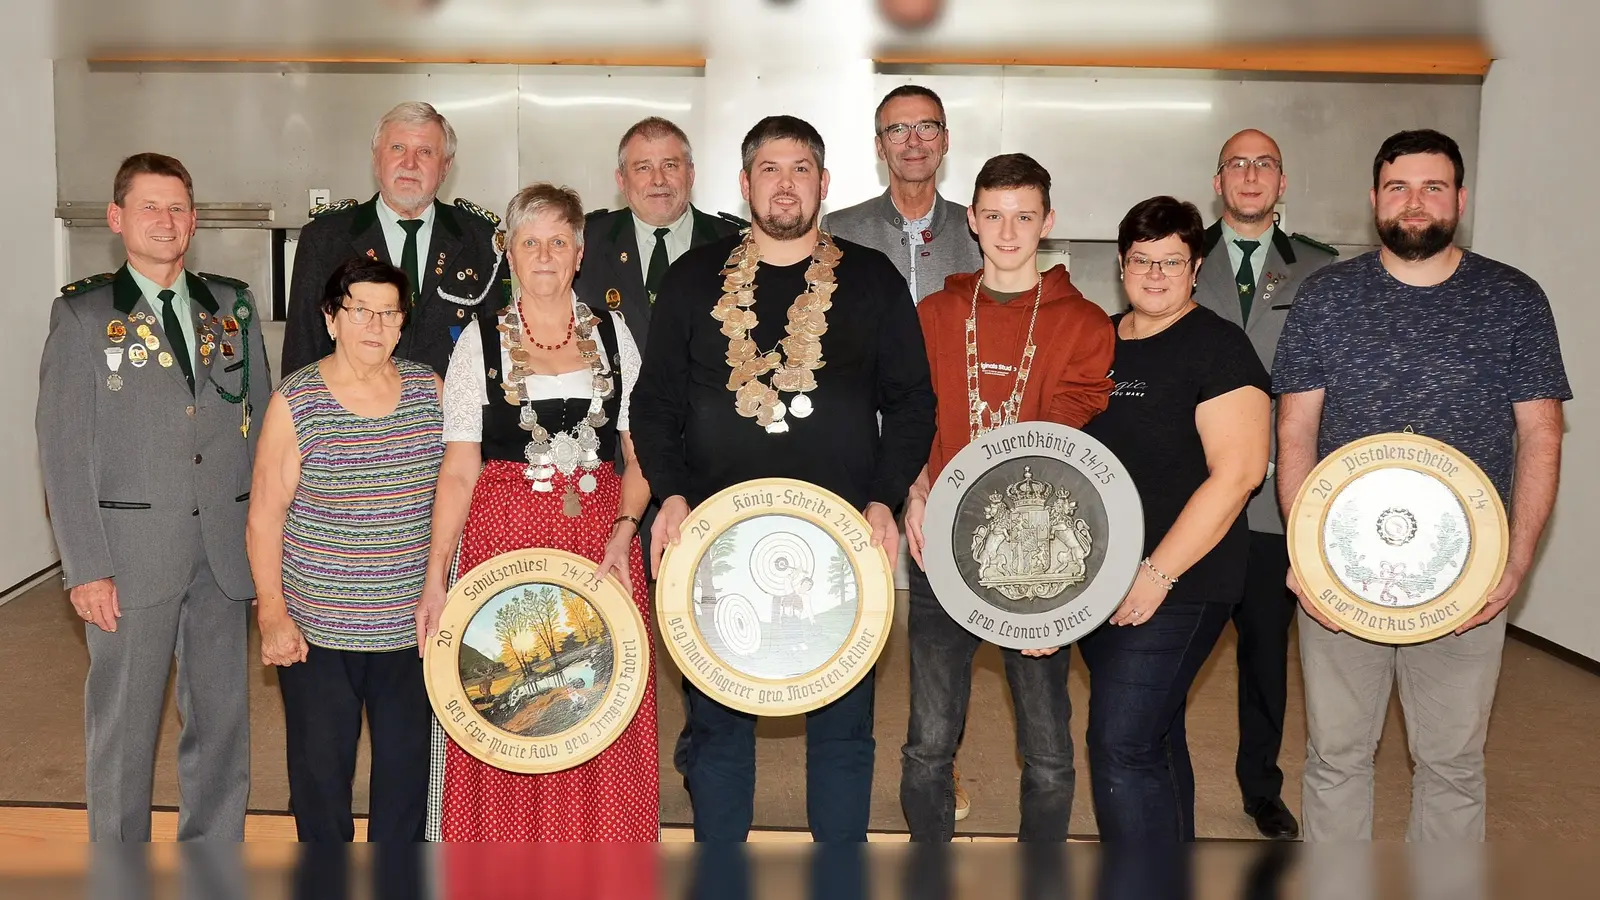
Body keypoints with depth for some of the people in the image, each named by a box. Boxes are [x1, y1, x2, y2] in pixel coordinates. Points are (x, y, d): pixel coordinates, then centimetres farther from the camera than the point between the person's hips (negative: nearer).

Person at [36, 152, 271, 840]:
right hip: (132, 545, -3)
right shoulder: (82, 313, 1)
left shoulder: (233, 306, 10)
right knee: (124, 724, 4)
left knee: (223, 719, 9)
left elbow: (262, 424, 12)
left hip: (226, 543, 3)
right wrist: (85, 567, -10)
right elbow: (62, 449, -3)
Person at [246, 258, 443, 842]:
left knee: (408, 762, 10)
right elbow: (265, 516, -4)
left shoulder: (430, 390, 3)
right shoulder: (296, 402, -6)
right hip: (317, 628, -2)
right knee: (320, 766, 7)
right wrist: (272, 613, -9)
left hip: (410, 624, 3)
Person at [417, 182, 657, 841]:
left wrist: (622, 533, -10)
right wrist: (435, 581, -8)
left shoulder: (612, 335, 9)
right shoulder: (481, 340, 4)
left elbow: (639, 456, 8)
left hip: (600, 542, 1)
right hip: (503, 540, -1)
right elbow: (458, 471, 0)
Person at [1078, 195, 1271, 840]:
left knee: (1122, 749, -12)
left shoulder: (1218, 347, -9)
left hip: (1175, 586, -7)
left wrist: (1158, 573, -19)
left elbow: (1237, 472, -17)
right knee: (1155, 738, 18)